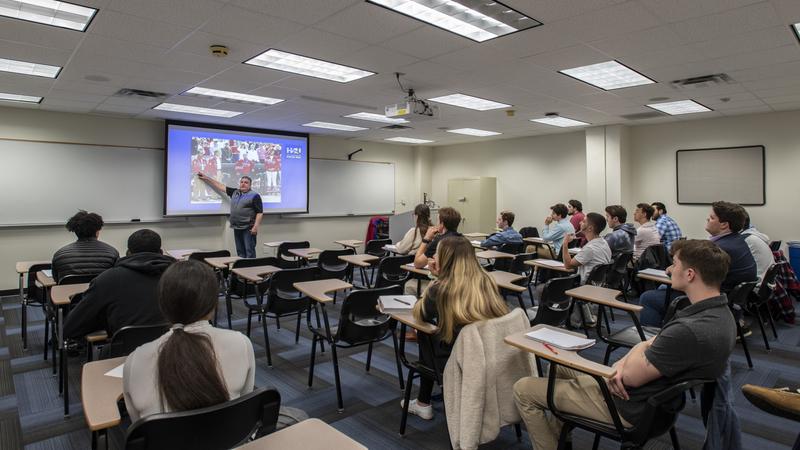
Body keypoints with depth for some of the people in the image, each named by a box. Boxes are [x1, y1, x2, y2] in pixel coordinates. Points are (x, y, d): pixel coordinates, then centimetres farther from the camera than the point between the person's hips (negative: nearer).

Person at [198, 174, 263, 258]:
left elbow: (259, 212, -10)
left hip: (248, 229, -7)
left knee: (249, 251, -8)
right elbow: (221, 186, 22)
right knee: (240, 251, 10)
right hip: (237, 228, 7)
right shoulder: (234, 192, 15)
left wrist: (256, 227, -18)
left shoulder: (254, 195, -5)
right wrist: (206, 178, 23)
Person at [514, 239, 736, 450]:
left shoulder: (691, 330, -34)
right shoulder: (718, 312, -1)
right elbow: (652, 344, 6)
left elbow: (632, 375, -24)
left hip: (629, 406, -10)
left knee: (523, 389, -3)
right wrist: (622, 363, -11)